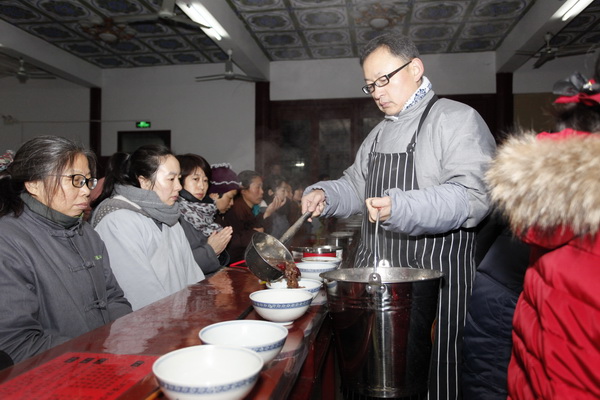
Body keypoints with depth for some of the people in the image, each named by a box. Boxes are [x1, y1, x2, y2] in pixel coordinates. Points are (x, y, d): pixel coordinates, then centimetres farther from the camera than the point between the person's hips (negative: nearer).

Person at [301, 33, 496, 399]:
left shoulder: (458, 119, -7)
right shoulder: (380, 132, 18)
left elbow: (472, 197, -20)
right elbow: (356, 187, 26)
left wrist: (401, 207, -34)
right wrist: (325, 195, 6)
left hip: (434, 277, -7)